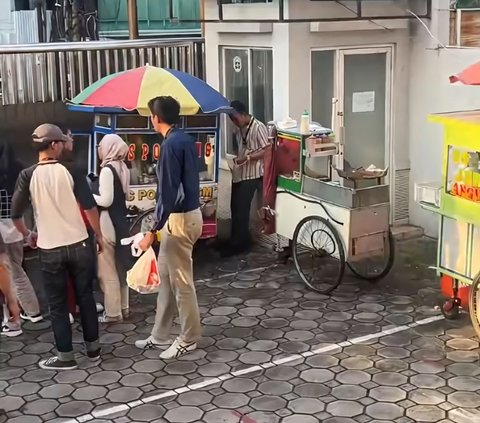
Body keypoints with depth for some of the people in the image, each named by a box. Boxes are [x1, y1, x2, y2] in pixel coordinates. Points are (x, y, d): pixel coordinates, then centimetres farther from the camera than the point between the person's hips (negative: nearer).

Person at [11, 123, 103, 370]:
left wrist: (27, 234, 16)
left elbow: (16, 214, -4)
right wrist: (99, 236, 5)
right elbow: (90, 207, -8)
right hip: (79, 245, 1)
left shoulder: (28, 176, -5)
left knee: (57, 304, 9)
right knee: (85, 297, 14)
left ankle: (66, 356, 14)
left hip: (49, 250, -1)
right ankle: (93, 348, 22)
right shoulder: (70, 171, -6)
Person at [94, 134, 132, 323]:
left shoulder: (107, 169, -17)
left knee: (107, 270, 0)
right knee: (120, 266, 17)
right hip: (120, 220, 9)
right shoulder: (123, 168, 8)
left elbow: (106, 200, -20)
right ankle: (123, 307, 25)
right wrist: (97, 192, 18)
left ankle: (113, 312, 7)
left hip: (107, 222, -9)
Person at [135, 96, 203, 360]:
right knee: (166, 277, 17)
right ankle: (160, 335, 26)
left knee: (181, 281, 1)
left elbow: (168, 193, -23)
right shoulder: (185, 140, 10)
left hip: (179, 218, -10)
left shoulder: (171, 144, -20)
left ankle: (188, 339, 14)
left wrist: (153, 231, -22)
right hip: (188, 212, 10)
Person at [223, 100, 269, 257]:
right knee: (235, 208, 9)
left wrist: (247, 158, -24)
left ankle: (238, 244, 1)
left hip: (251, 175, -8)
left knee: (241, 210, -7)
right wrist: (236, 159, 4)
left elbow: (266, 151, -16)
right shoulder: (240, 129, 13)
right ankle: (240, 242, 19)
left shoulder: (258, 127, -12)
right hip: (238, 174, 8)